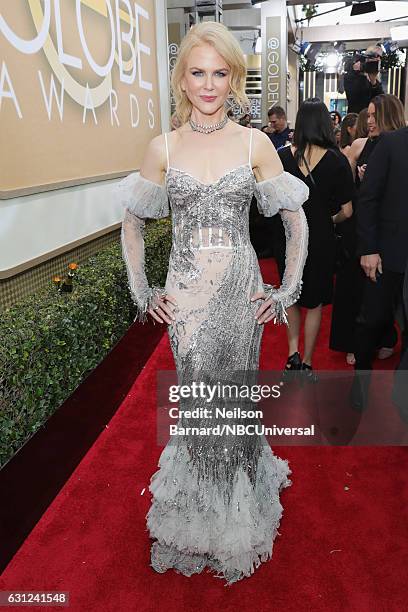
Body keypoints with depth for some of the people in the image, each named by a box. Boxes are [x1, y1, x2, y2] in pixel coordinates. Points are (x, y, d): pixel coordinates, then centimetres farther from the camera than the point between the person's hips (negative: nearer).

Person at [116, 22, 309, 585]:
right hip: (185, 294, 1)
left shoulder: (255, 143, 0)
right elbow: (132, 224, 10)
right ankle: (201, 508, 34)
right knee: (195, 396, 9)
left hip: (241, 290, -1)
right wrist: (142, 291, 4)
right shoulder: (163, 148, 2)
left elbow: (296, 220, 4)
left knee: (235, 392, 9)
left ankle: (237, 504, 34)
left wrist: (288, 290, -1)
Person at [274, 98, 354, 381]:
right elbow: (347, 211, -9)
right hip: (321, 240, -1)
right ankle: (306, 365, 24)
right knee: (315, 302, 15)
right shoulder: (337, 160, -12)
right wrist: (331, 220, 12)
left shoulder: (282, 156, -9)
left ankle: (293, 354, 12)